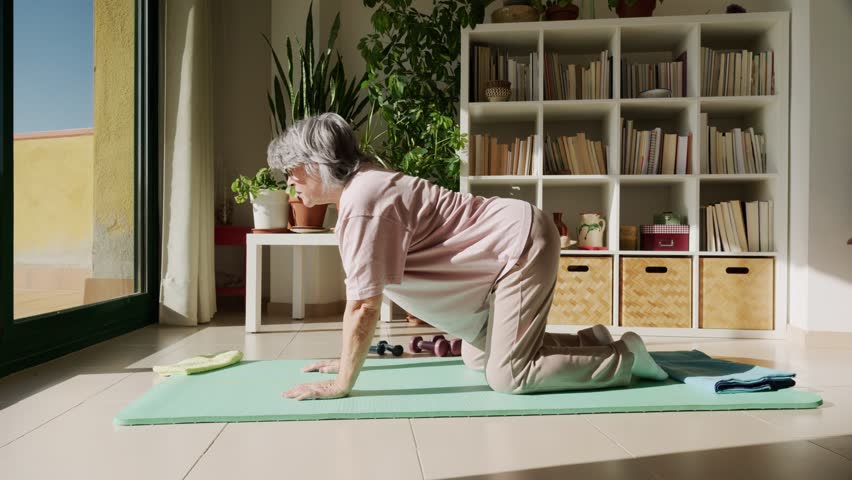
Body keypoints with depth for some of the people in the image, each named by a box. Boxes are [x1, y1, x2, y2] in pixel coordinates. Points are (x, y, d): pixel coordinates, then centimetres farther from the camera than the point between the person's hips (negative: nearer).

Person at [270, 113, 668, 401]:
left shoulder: (362, 203, -23)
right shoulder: (357, 189, 9)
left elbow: (364, 305, -24)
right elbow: (360, 299, 13)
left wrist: (342, 384, -14)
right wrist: (348, 359, 14)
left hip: (521, 243, -10)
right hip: (509, 246, 10)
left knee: (507, 376, -11)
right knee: (478, 358, 16)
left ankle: (624, 357, 5)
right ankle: (591, 342, 24)